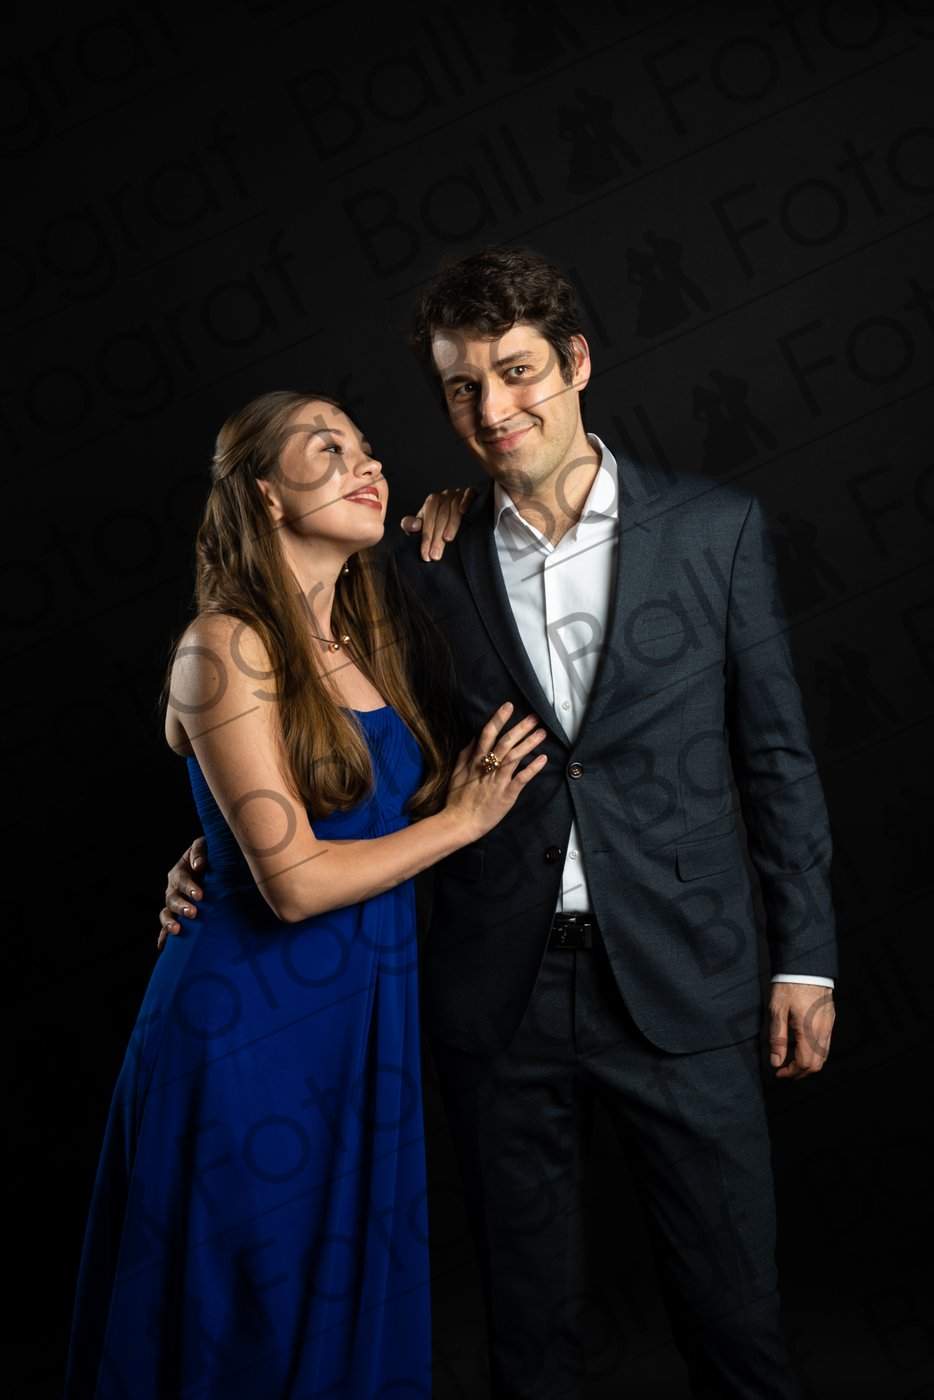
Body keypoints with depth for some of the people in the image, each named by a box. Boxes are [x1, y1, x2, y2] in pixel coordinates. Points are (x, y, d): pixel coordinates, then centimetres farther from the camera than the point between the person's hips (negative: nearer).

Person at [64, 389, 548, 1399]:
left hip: (366, 1021, 7)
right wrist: (463, 818, -9)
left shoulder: (362, 642, 8)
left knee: (355, 1299, 19)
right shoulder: (226, 648, -16)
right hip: (254, 1028, -7)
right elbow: (294, 880, -20)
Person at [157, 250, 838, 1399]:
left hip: (678, 986, -1)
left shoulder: (715, 525, -1)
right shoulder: (430, 564, 1)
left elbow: (775, 749, 3)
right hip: (499, 993, 1)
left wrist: (804, 954, 1)